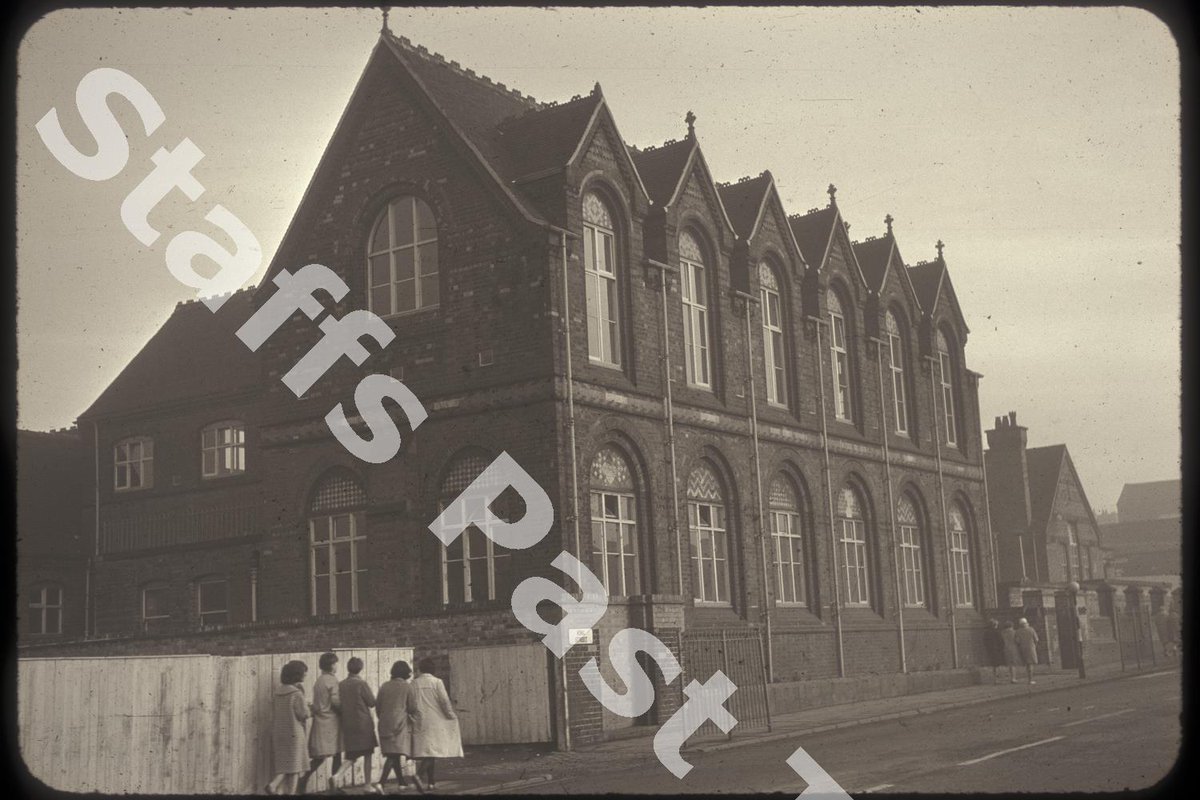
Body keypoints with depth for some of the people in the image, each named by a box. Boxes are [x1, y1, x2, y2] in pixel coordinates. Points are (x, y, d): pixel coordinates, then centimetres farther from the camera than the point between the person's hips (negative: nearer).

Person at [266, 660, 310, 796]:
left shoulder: (277, 692, 4)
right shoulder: (296, 694, -17)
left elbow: (274, 713, 11)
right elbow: (304, 714, -10)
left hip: (278, 732, 6)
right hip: (294, 733, -6)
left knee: (283, 763, 15)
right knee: (294, 764, 6)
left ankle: (273, 784, -5)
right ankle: (291, 792, 8)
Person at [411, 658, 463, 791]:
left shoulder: (414, 683, 3)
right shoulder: (437, 682, -6)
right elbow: (444, 701, -9)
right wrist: (452, 715, 4)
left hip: (420, 723, 4)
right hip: (435, 720, -4)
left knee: (426, 751, 11)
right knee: (433, 749, -3)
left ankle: (431, 781, 13)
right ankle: (419, 774, -25)